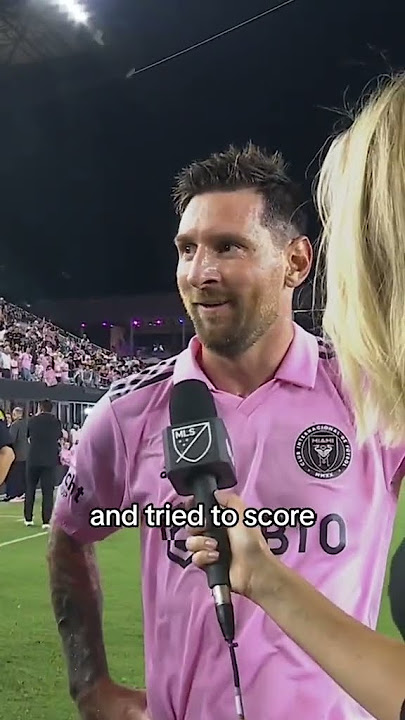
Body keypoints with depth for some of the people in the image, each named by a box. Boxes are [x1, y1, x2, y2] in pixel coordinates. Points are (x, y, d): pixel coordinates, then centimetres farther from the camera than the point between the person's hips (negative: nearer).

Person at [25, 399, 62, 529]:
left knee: (30, 489, 15)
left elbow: (28, 437, 12)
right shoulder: (56, 422, -2)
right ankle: (46, 521, -7)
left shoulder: (32, 421, -2)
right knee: (48, 491, 0)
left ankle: (28, 519, 20)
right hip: (50, 461, -1)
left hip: (33, 459, 1)